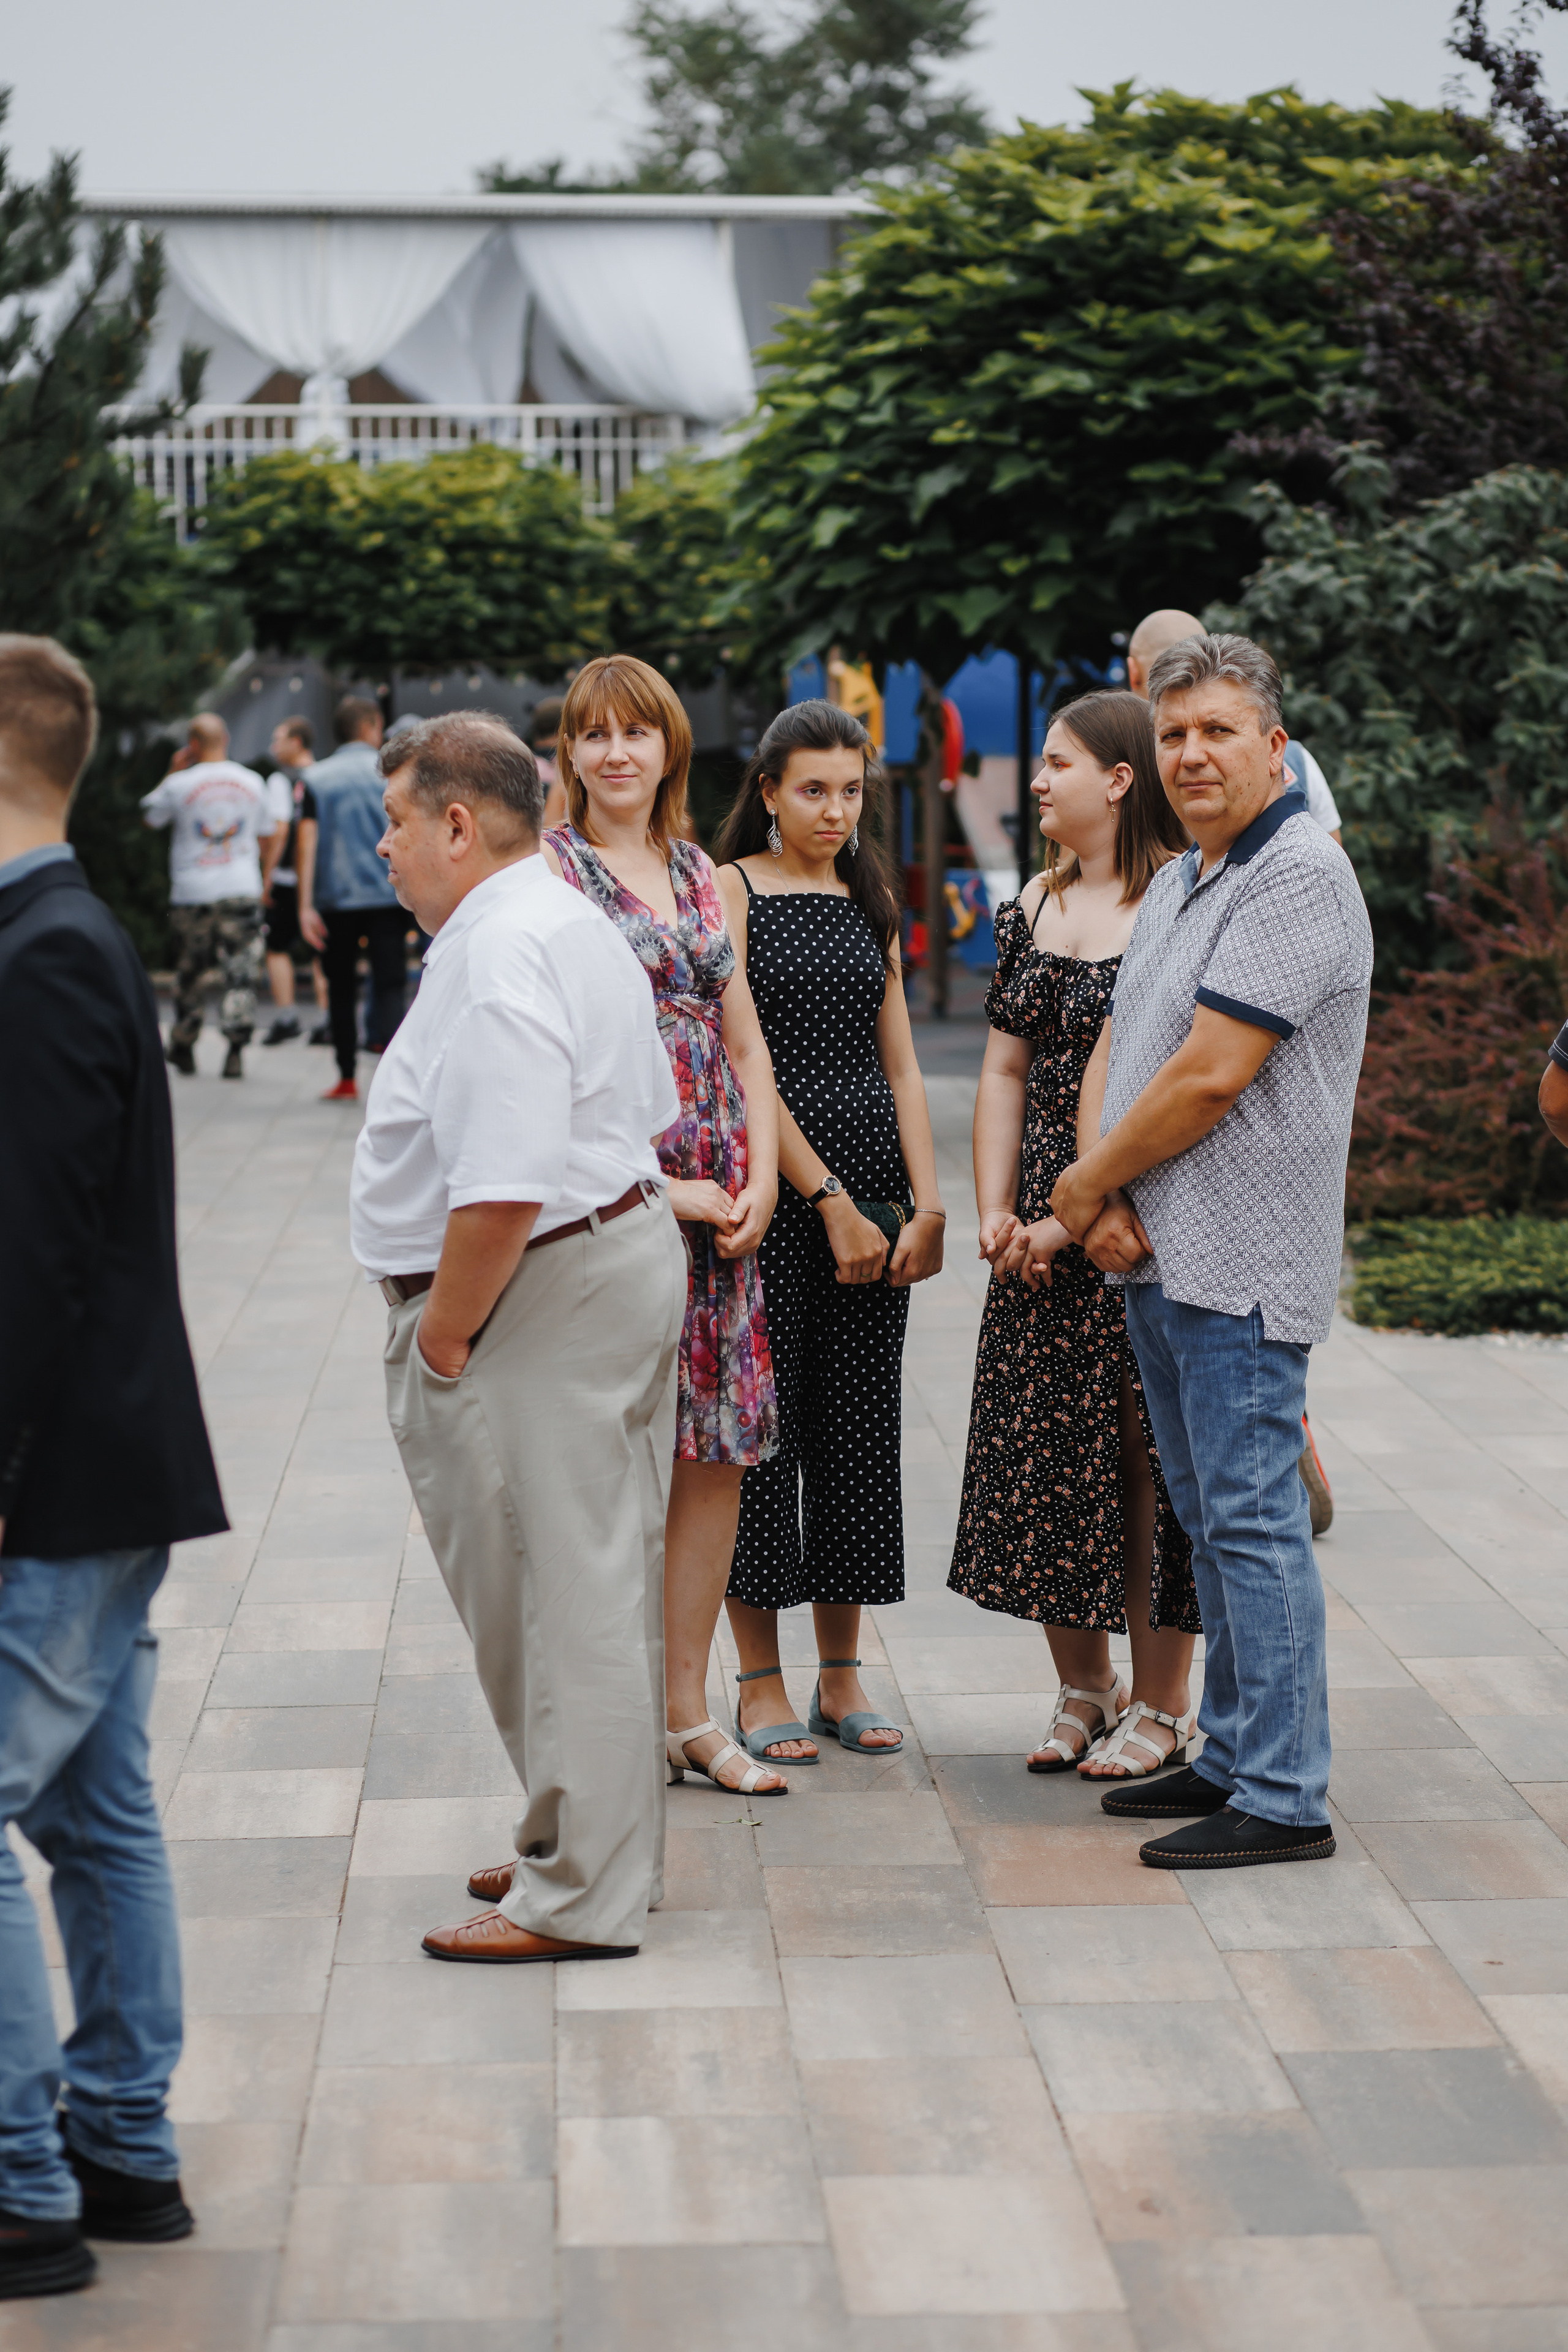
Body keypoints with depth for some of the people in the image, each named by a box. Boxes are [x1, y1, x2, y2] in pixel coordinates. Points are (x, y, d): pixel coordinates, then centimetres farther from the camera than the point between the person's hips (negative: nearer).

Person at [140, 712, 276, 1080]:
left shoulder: (180, 784, -6)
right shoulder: (253, 783, 4)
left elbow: (149, 818, 12)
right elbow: (264, 836, 14)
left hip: (192, 893, -1)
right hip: (243, 891, 1)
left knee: (190, 974, 11)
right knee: (241, 973, 0)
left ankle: (183, 1052, 19)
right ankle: (236, 1048, -13)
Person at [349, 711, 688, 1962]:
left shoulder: (498, 957, -20)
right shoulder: (578, 923, 15)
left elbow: (503, 1189, -28)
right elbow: (649, 1117, 22)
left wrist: (441, 1335, -17)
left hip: (535, 1296, -11)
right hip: (627, 1253, 11)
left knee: (556, 1595, -3)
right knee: (598, 1584, 18)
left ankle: (579, 1897, 6)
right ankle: (593, 1844, 30)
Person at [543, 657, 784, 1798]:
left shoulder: (697, 871, 16)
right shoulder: (551, 869, -3)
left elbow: (745, 1038, 16)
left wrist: (759, 1179, 3)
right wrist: (658, 1183, -13)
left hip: (718, 1198, 6)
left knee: (717, 1451, 7)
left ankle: (688, 1708, 17)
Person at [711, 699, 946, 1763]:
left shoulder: (870, 900, 14)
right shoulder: (729, 889, -3)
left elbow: (900, 1063, 11)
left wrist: (927, 1199, -2)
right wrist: (828, 1200, -14)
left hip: (872, 1186, 5)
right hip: (770, 1183, -5)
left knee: (860, 1424, 7)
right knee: (763, 1419, -1)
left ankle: (842, 1676, 17)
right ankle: (762, 1683, 10)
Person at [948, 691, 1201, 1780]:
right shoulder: (1033, 909, 12)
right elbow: (1006, 1070, 14)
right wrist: (996, 1211, 3)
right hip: (1043, 1225, 7)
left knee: (1145, 1450, -1)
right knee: (1042, 1446, 8)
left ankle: (1160, 1703, 12)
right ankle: (1085, 1689, 23)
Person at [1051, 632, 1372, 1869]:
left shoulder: (1298, 874, -15)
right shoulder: (1178, 880, 17)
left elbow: (1209, 1076, -21)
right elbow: (1116, 1047, 15)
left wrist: (1086, 1185, -8)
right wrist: (1106, 1192, -3)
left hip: (1241, 1259, -10)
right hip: (1156, 1255, 10)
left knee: (1252, 1519, -7)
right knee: (1210, 1519, 16)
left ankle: (1284, 1800, -1)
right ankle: (1231, 1757, 26)